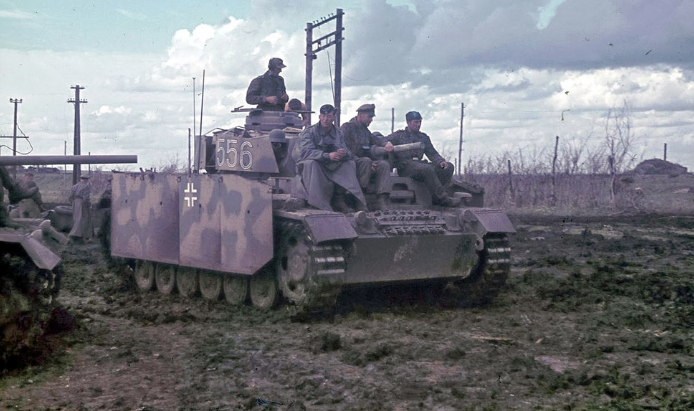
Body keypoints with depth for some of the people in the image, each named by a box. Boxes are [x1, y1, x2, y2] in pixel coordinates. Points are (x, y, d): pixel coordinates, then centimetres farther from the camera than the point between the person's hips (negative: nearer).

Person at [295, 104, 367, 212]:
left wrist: (344, 153, -27)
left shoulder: (338, 133, 7)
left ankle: (340, 200, -16)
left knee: (350, 163, -14)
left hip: (332, 167, 5)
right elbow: (306, 152, -26)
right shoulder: (309, 132, -9)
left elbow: (348, 153, 1)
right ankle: (317, 202, -35)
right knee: (310, 162, -36)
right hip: (313, 167, -4)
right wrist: (328, 156, -39)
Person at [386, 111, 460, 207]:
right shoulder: (399, 135, 13)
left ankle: (437, 197, -23)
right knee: (427, 169, -37)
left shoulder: (423, 137, 26)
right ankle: (443, 199, -35)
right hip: (405, 166, -6)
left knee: (449, 167, -13)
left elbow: (432, 153, 19)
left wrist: (441, 161, -2)